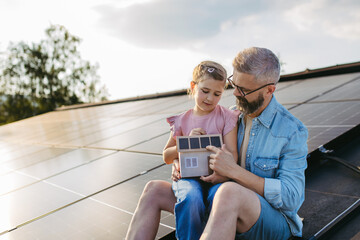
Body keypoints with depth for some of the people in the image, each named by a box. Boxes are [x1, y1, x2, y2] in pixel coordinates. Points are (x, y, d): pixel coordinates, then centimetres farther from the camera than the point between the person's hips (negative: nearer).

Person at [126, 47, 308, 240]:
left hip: (275, 220, -6)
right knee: (154, 190, -5)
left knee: (229, 192, -42)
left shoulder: (292, 131, -12)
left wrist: (234, 171, -26)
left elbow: (291, 198, -19)